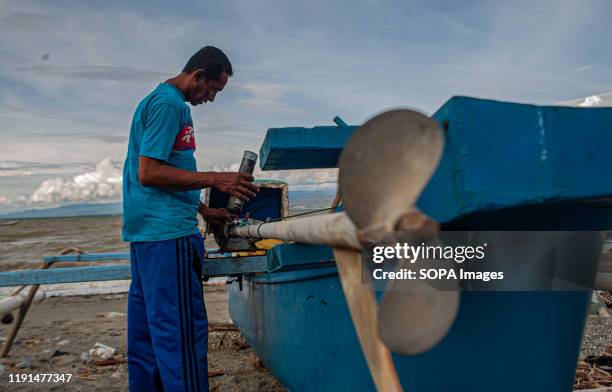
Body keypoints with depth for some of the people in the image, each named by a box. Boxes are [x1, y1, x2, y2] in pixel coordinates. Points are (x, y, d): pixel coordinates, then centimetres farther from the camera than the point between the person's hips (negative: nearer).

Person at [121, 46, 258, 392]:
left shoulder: (160, 101, 21)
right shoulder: (169, 104, -11)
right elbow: (149, 173, -19)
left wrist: (204, 211, 22)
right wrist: (215, 180, -18)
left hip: (147, 230, 11)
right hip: (167, 233, -11)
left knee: (147, 324, 15)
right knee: (183, 328, -9)